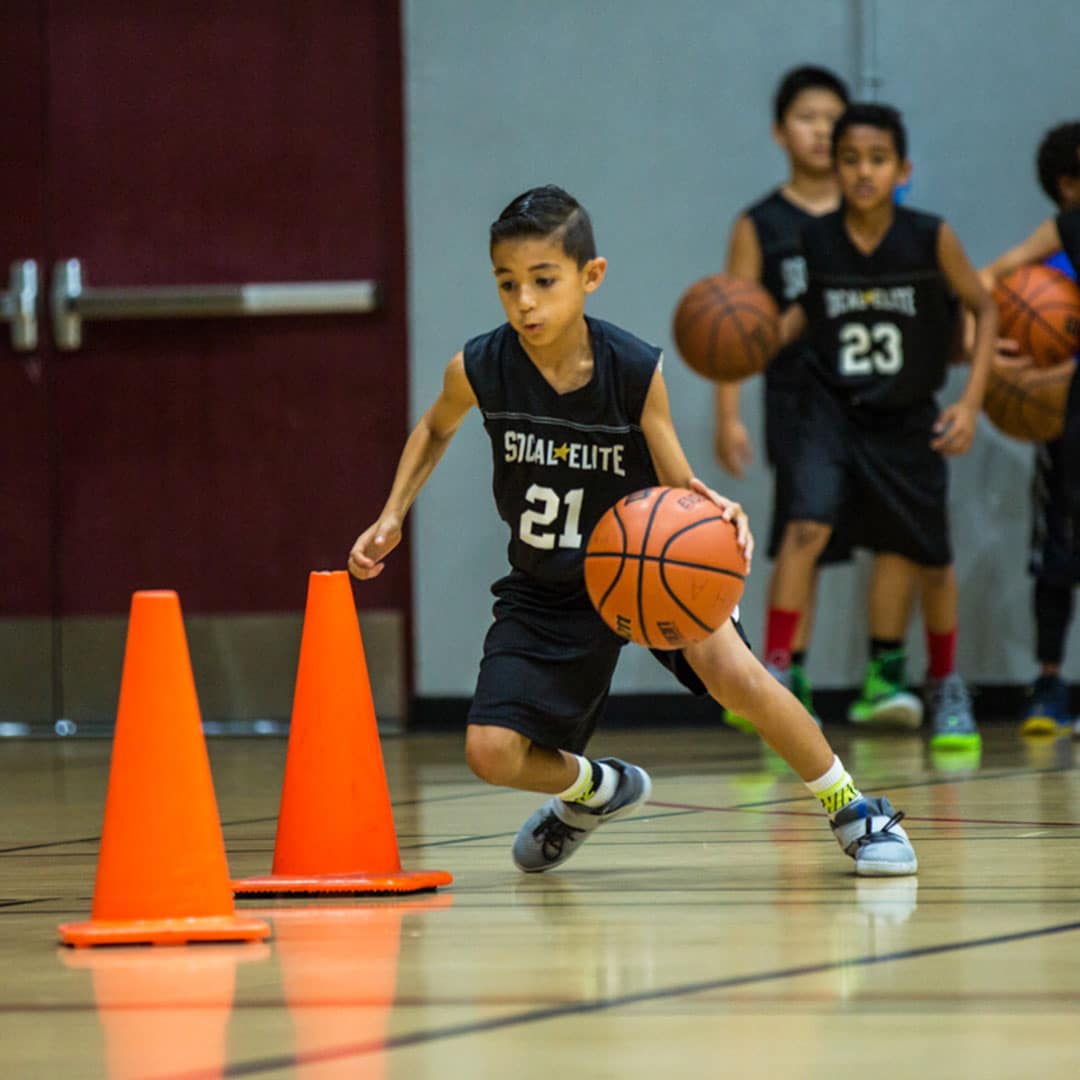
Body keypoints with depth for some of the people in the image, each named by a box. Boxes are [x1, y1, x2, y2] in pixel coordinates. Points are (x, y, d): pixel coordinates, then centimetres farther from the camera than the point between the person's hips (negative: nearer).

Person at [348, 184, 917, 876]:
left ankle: (853, 810, -6)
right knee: (492, 754, -11)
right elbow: (436, 429, 8)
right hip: (548, 587, 2)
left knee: (730, 670, -30)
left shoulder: (635, 371, -22)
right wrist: (393, 517, 0)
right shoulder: (479, 370, -17)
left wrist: (714, 511, -38)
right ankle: (595, 790, 27)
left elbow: (679, 488, -15)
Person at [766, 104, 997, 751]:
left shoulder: (930, 239, -14)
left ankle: (946, 686, 36)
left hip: (909, 422, 0)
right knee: (806, 528, -23)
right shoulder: (815, 241, -10)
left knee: (932, 559, 13)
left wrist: (971, 402, -8)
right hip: (835, 411, 0)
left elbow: (986, 310, -2)